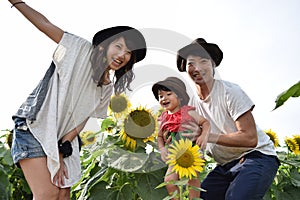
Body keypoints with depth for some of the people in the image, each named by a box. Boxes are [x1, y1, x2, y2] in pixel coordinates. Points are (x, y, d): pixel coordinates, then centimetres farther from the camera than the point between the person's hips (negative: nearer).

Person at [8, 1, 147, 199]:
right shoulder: (81, 50, -8)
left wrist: (61, 153, -7)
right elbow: (45, 24, -10)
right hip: (34, 128, -6)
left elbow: (81, 121, 2)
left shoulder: (107, 87, 6)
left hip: (62, 140, 6)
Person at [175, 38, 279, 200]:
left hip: (256, 156, -6)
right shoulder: (193, 104, 4)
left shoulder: (230, 91, -15)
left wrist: (208, 136, -28)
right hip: (225, 165, 6)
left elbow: (250, 138, -21)